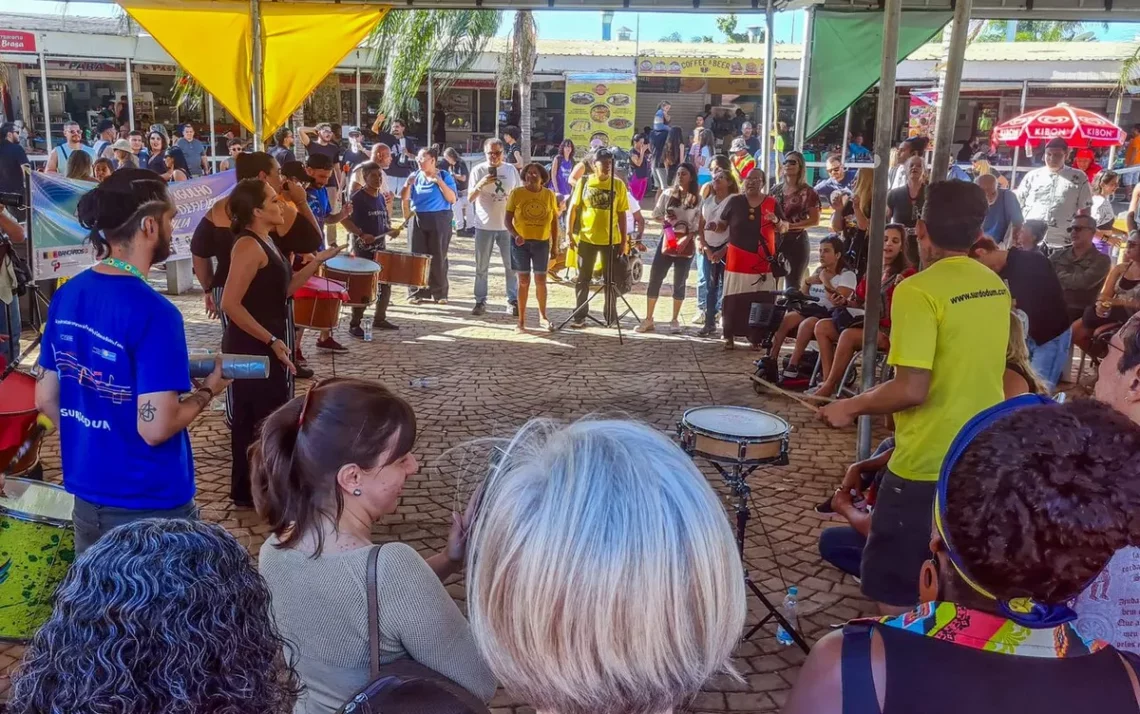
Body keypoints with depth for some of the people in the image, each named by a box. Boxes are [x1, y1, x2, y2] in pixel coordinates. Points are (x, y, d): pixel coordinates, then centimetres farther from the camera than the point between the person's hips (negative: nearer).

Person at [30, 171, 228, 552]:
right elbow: (155, 428, -25)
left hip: (87, 498, 7)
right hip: (150, 507, -7)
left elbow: (46, 399, 8)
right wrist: (208, 390, -9)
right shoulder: (153, 312, -23)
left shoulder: (66, 296, 0)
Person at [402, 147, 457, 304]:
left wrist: (439, 182, -15)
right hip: (417, 220, 3)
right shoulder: (415, 176, 9)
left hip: (439, 220, -3)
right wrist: (408, 185, -8)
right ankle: (416, 293, 6)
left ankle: (440, 293, 7)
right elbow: (404, 198, 9)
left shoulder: (445, 176, 1)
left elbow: (452, 199, -9)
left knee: (438, 258, -1)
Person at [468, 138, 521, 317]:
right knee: (481, 267, 7)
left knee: (512, 266, 7)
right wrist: (481, 184, -25)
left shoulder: (511, 169, 2)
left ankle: (514, 300, 16)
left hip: (508, 226, 1)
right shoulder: (478, 170, -5)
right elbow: (470, 198, -8)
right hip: (484, 226, -1)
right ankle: (480, 301, 16)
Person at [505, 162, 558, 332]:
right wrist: (515, 235, -22)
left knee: (541, 280, 10)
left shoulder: (549, 195, 1)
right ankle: (521, 320, 9)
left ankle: (543, 317, 27)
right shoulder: (516, 193, -5)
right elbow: (508, 219, -5)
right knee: (524, 281, 2)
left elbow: (554, 221, 8)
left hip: (542, 242, 2)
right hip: (521, 242, -2)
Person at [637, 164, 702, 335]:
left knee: (679, 283, 5)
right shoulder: (668, 193, 3)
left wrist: (686, 239, -14)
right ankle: (648, 319, 5)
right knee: (654, 279, -2)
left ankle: (675, 320, 17)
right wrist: (666, 220, -10)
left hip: (686, 244, -1)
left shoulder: (697, 199, -1)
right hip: (667, 240, 1)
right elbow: (656, 214, 9)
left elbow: (697, 225, -1)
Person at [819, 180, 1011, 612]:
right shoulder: (996, 286, 7)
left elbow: (912, 390, -24)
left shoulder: (918, 291, -19)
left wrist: (851, 406, -8)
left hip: (928, 465, -8)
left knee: (894, 591, 5)